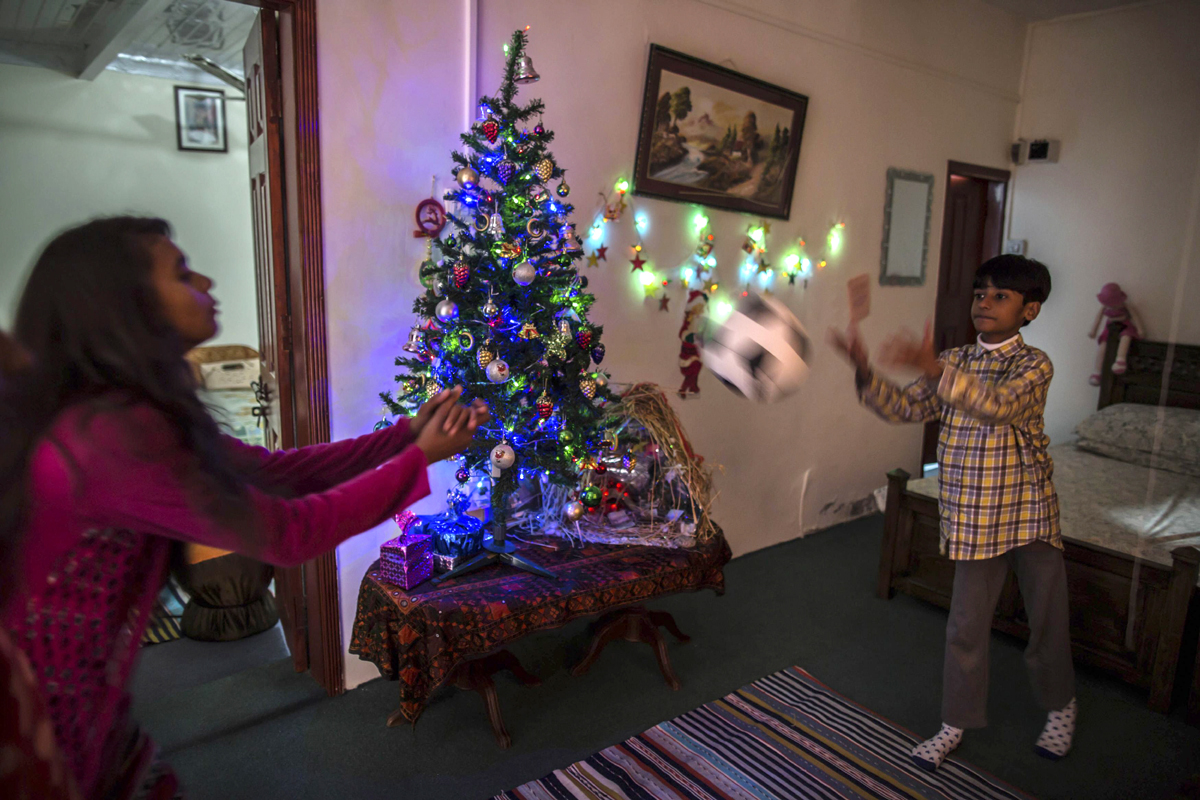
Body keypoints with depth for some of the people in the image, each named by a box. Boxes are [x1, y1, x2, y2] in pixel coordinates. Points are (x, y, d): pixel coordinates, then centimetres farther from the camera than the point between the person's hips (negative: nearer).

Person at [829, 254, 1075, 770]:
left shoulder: (1034, 365, -11)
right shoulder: (954, 363, 4)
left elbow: (998, 406, -32)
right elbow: (905, 408, -3)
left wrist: (933, 368, -44)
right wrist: (865, 372, -19)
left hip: (1029, 511, -3)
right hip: (974, 517, 3)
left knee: (1047, 620, 15)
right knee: (966, 625, 10)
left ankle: (1060, 708, 41)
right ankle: (956, 724, 25)